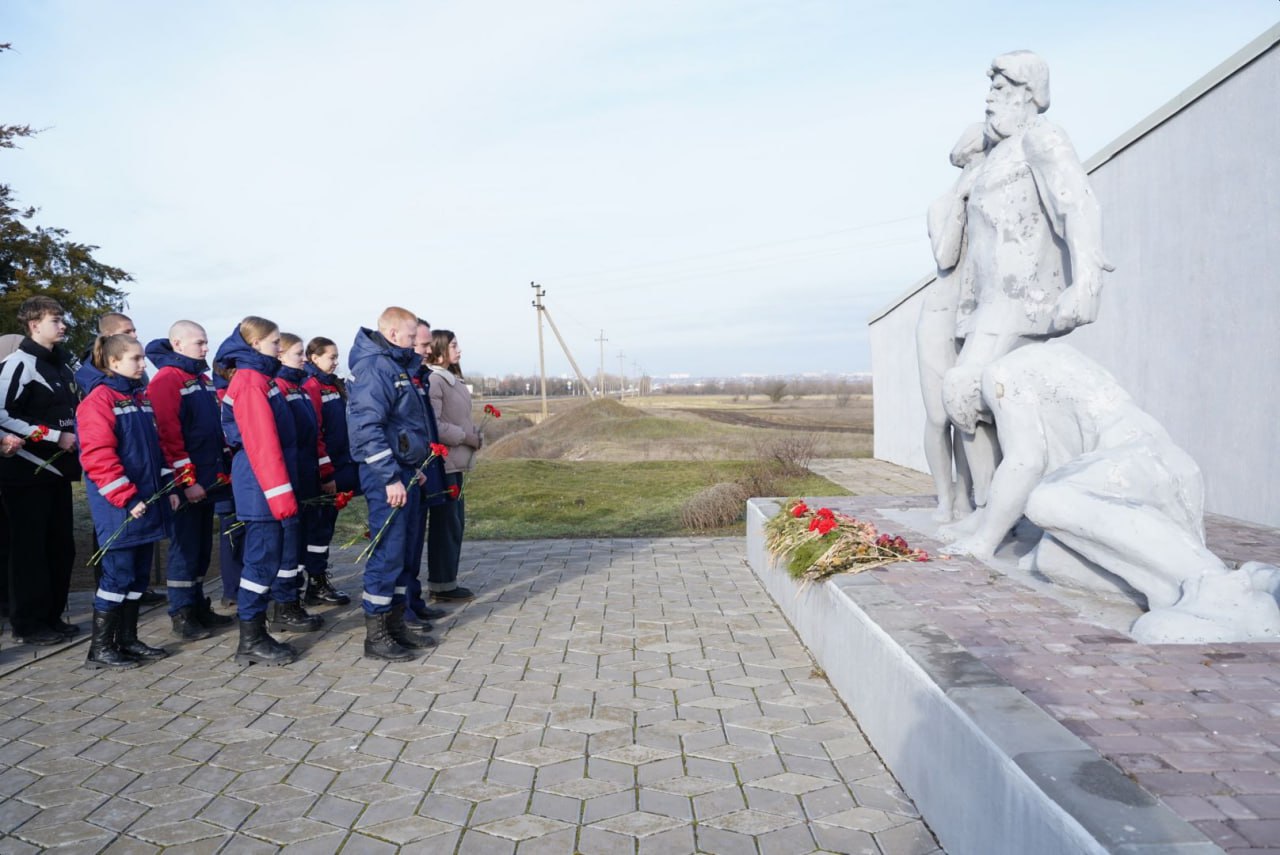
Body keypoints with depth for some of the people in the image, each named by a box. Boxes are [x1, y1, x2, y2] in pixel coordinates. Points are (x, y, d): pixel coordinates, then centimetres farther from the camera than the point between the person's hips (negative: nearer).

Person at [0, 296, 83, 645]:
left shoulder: (62, 362, 15)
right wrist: (54, 436, -17)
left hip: (58, 469, 8)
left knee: (61, 547, 9)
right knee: (30, 548, -2)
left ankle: (53, 616, 19)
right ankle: (29, 623, 6)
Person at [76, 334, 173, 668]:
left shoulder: (140, 399, 16)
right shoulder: (99, 399, -11)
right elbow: (97, 455, -19)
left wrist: (167, 487, 13)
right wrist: (126, 498, -20)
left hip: (148, 502, 9)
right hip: (119, 509, -8)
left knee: (139, 574, 12)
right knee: (118, 574, -4)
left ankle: (128, 640, 22)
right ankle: (100, 648, 8)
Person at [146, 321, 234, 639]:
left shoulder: (203, 380, 17)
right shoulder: (166, 380, -11)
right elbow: (168, 434, -17)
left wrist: (224, 468, 16)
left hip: (209, 480, 8)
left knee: (203, 546, 14)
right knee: (186, 546, -2)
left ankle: (199, 607, 24)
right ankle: (182, 616, 7)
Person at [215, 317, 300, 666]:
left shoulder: (258, 378, 17)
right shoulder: (250, 381, -12)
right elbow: (262, 442, -19)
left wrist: (282, 489, 19)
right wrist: (281, 492, -21)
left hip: (260, 484, 10)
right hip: (260, 484, -10)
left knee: (267, 556, 13)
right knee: (263, 558, -5)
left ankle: (256, 634, 20)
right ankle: (251, 642, 3)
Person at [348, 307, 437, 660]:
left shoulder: (399, 366, 17)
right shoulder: (374, 368, -14)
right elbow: (368, 428, -22)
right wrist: (391, 478, -23)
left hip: (404, 473, 10)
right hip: (386, 476, -10)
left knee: (402, 552, 14)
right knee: (387, 553, -5)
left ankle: (395, 624, 24)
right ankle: (375, 636, 4)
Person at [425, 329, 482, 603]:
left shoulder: (452, 379, 14)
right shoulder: (433, 380, -16)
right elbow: (432, 425, -23)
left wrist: (475, 434, 4)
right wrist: (467, 437, -15)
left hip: (455, 462, 10)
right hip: (443, 464, -10)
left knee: (455, 523, 14)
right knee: (445, 524, -1)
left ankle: (448, 581, 23)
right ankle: (441, 585, 9)